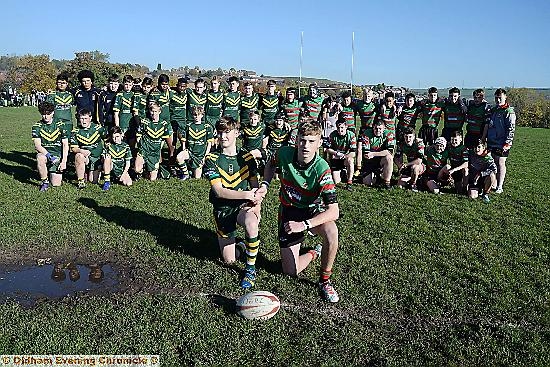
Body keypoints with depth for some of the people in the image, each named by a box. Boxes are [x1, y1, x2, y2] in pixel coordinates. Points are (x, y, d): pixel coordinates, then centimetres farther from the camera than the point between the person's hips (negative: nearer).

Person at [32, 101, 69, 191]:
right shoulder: (37, 126, -1)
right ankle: (45, 182, -16)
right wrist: (49, 155, -28)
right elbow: (37, 145, -11)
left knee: (56, 184, -12)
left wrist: (64, 161, -9)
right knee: (40, 158, -39)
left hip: (58, 155, 0)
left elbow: (65, 145, 1)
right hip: (44, 154, 0)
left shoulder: (60, 125, 1)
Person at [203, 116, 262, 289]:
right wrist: (245, 194, -29)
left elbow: (255, 188, 3)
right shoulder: (212, 159, -6)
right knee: (229, 259, -1)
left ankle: (251, 269, -15)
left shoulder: (247, 158, 1)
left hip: (243, 206, 0)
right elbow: (219, 191, -17)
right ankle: (235, 244, 37)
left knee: (251, 223, -37)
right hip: (222, 208, 0)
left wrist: (256, 206, -17)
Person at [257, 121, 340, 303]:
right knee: (291, 271, -1)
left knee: (331, 231, -39)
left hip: (313, 211, -2)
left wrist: (304, 224, -41)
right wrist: (265, 185, -6)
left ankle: (325, 280, -13)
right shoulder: (284, 153, -18)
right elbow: (271, 165, 10)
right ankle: (315, 252, 33)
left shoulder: (322, 169, -28)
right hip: (288, 211, 3)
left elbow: (334, 211, -33)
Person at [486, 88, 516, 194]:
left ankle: (499, 187, 3)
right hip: (492, 142, 7)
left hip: (502, 144, -7)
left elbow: (511, 129, -12)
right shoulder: (493, 110, 14)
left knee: (500, 163, -3)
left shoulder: (509, 112, -8)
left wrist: (507, 143, -17)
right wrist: (485, 139, 18)